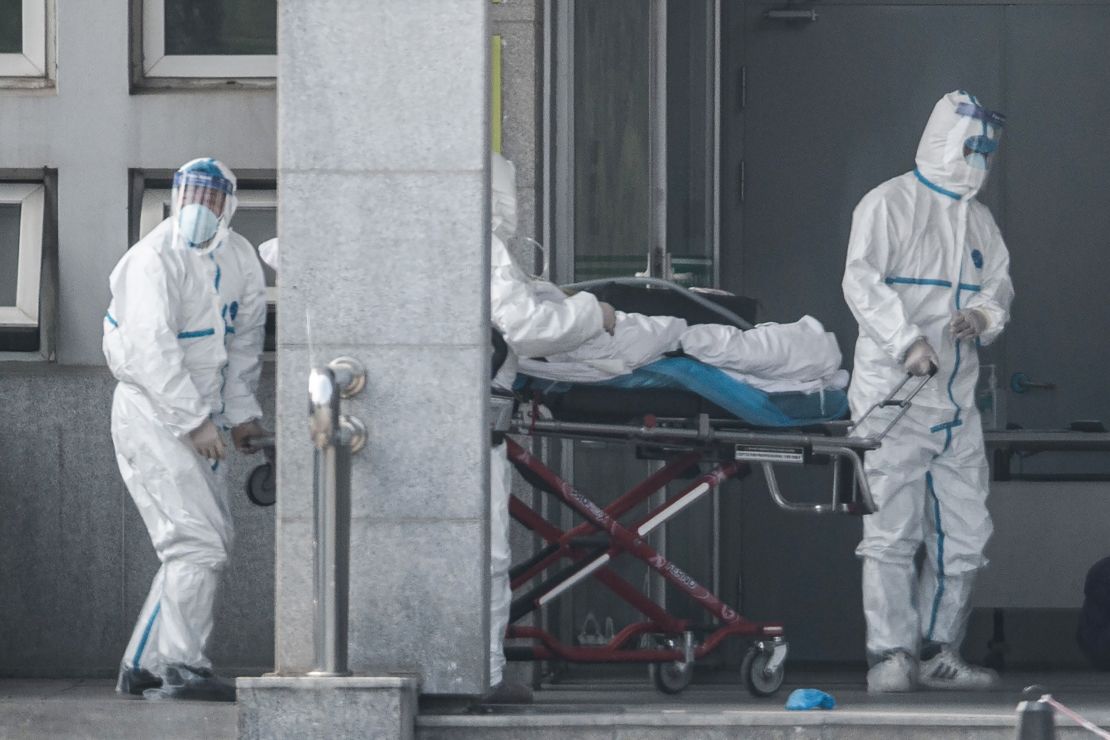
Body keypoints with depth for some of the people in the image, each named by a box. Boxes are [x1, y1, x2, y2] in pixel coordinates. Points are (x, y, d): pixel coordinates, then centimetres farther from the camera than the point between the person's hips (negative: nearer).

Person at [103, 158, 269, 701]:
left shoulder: (239, 260, 7)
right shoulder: (154, 259, -18)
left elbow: (244, 342, 18)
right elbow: (152, 349, -25)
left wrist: (242, 412, 12)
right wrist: (194, 422, -27)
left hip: (198, 417, 9)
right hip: (149, 413, -9)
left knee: (213, 537, 12)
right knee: (198, 540, -17)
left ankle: (144, 666, 17)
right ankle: (183, 670, -15)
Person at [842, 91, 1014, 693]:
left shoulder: (978, 220, 18)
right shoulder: (889, 204, -4)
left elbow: (1000, 284, 18)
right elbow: (862, 282, -13)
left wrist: (984, 314, -6)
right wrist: (907, 341, -25)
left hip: (956, 402, 7)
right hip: (892, 394, -7)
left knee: (964, 532, 7)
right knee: (892, 530, -8)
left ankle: (937, 653, 16)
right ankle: (891, 655, -7)